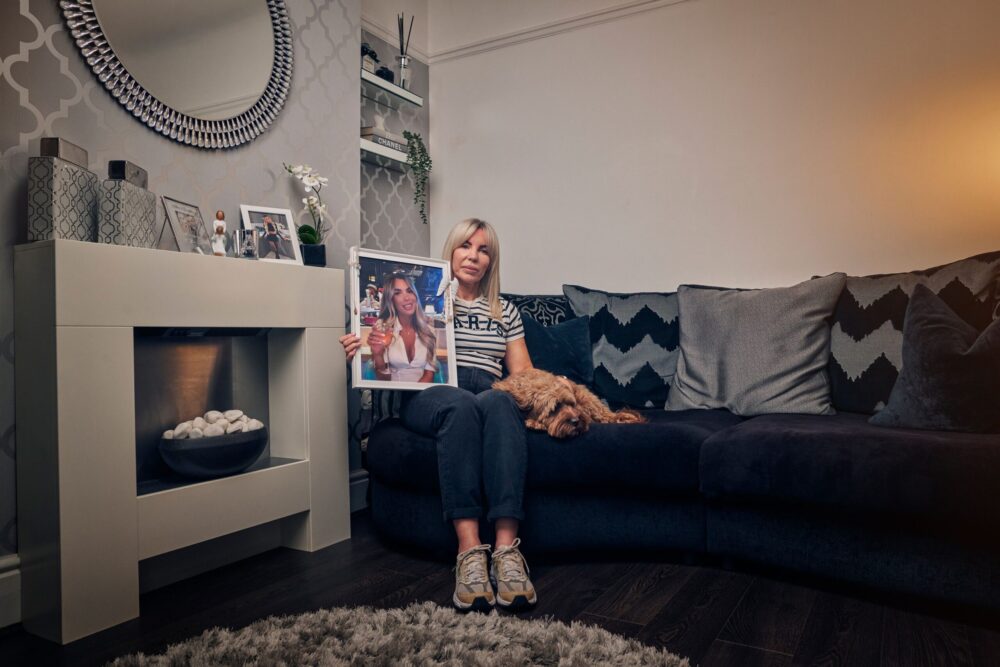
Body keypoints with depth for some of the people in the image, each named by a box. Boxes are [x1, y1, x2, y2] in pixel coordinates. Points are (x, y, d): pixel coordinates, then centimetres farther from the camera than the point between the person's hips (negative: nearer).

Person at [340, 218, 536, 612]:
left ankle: (507, 549, -48)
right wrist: (359, 352, -6)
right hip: (430, 394, -1)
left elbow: (522, 372, 21)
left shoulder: (504, 311, 28)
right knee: (461, 404, -40)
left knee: (498, 402, -38)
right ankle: (470, 551, -45)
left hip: (491, 395, 2)